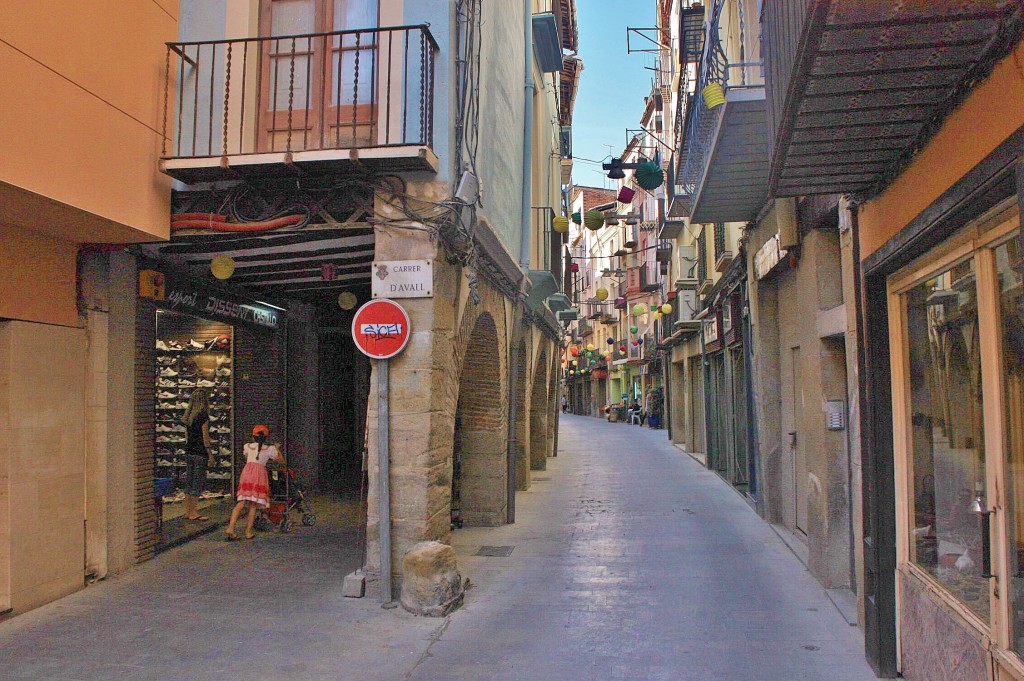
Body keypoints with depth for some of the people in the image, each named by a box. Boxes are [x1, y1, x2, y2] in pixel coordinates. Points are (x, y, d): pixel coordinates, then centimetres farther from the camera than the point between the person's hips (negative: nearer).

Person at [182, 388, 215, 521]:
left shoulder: (188, 415, 9)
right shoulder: (203, 416, -14)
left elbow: (187, 435, 14)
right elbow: (205, 438, -14)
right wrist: (211, 455, -9)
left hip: (189, 452, 8)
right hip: (200, 453, -8)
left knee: (189, 482, 12)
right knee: (198, 483, -1)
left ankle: (188, 511, 18)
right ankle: (193, 513, 1)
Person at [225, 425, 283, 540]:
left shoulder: (248, 446, 17)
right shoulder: (269, 449, 10)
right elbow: (281, 459, 21)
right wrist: (277, 448, 37)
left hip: (247, 471, 2)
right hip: (260, 472, -2)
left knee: (241, 503, 1)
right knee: (253, 505, 2)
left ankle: (231, 528, -12)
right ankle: (248, 532, 3)